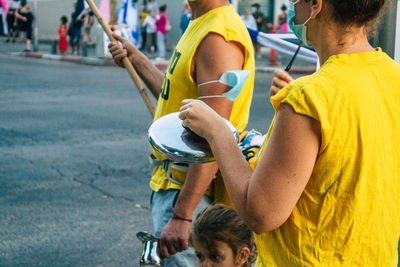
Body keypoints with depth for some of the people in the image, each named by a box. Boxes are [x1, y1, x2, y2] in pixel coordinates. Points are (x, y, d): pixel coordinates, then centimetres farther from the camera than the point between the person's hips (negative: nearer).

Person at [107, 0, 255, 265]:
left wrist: (181, 216, -29)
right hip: (173, 183, 11)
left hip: (191, 191, -11)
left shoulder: (220, 37, -21)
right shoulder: (199, 27, 13)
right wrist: (136, 58, 27)